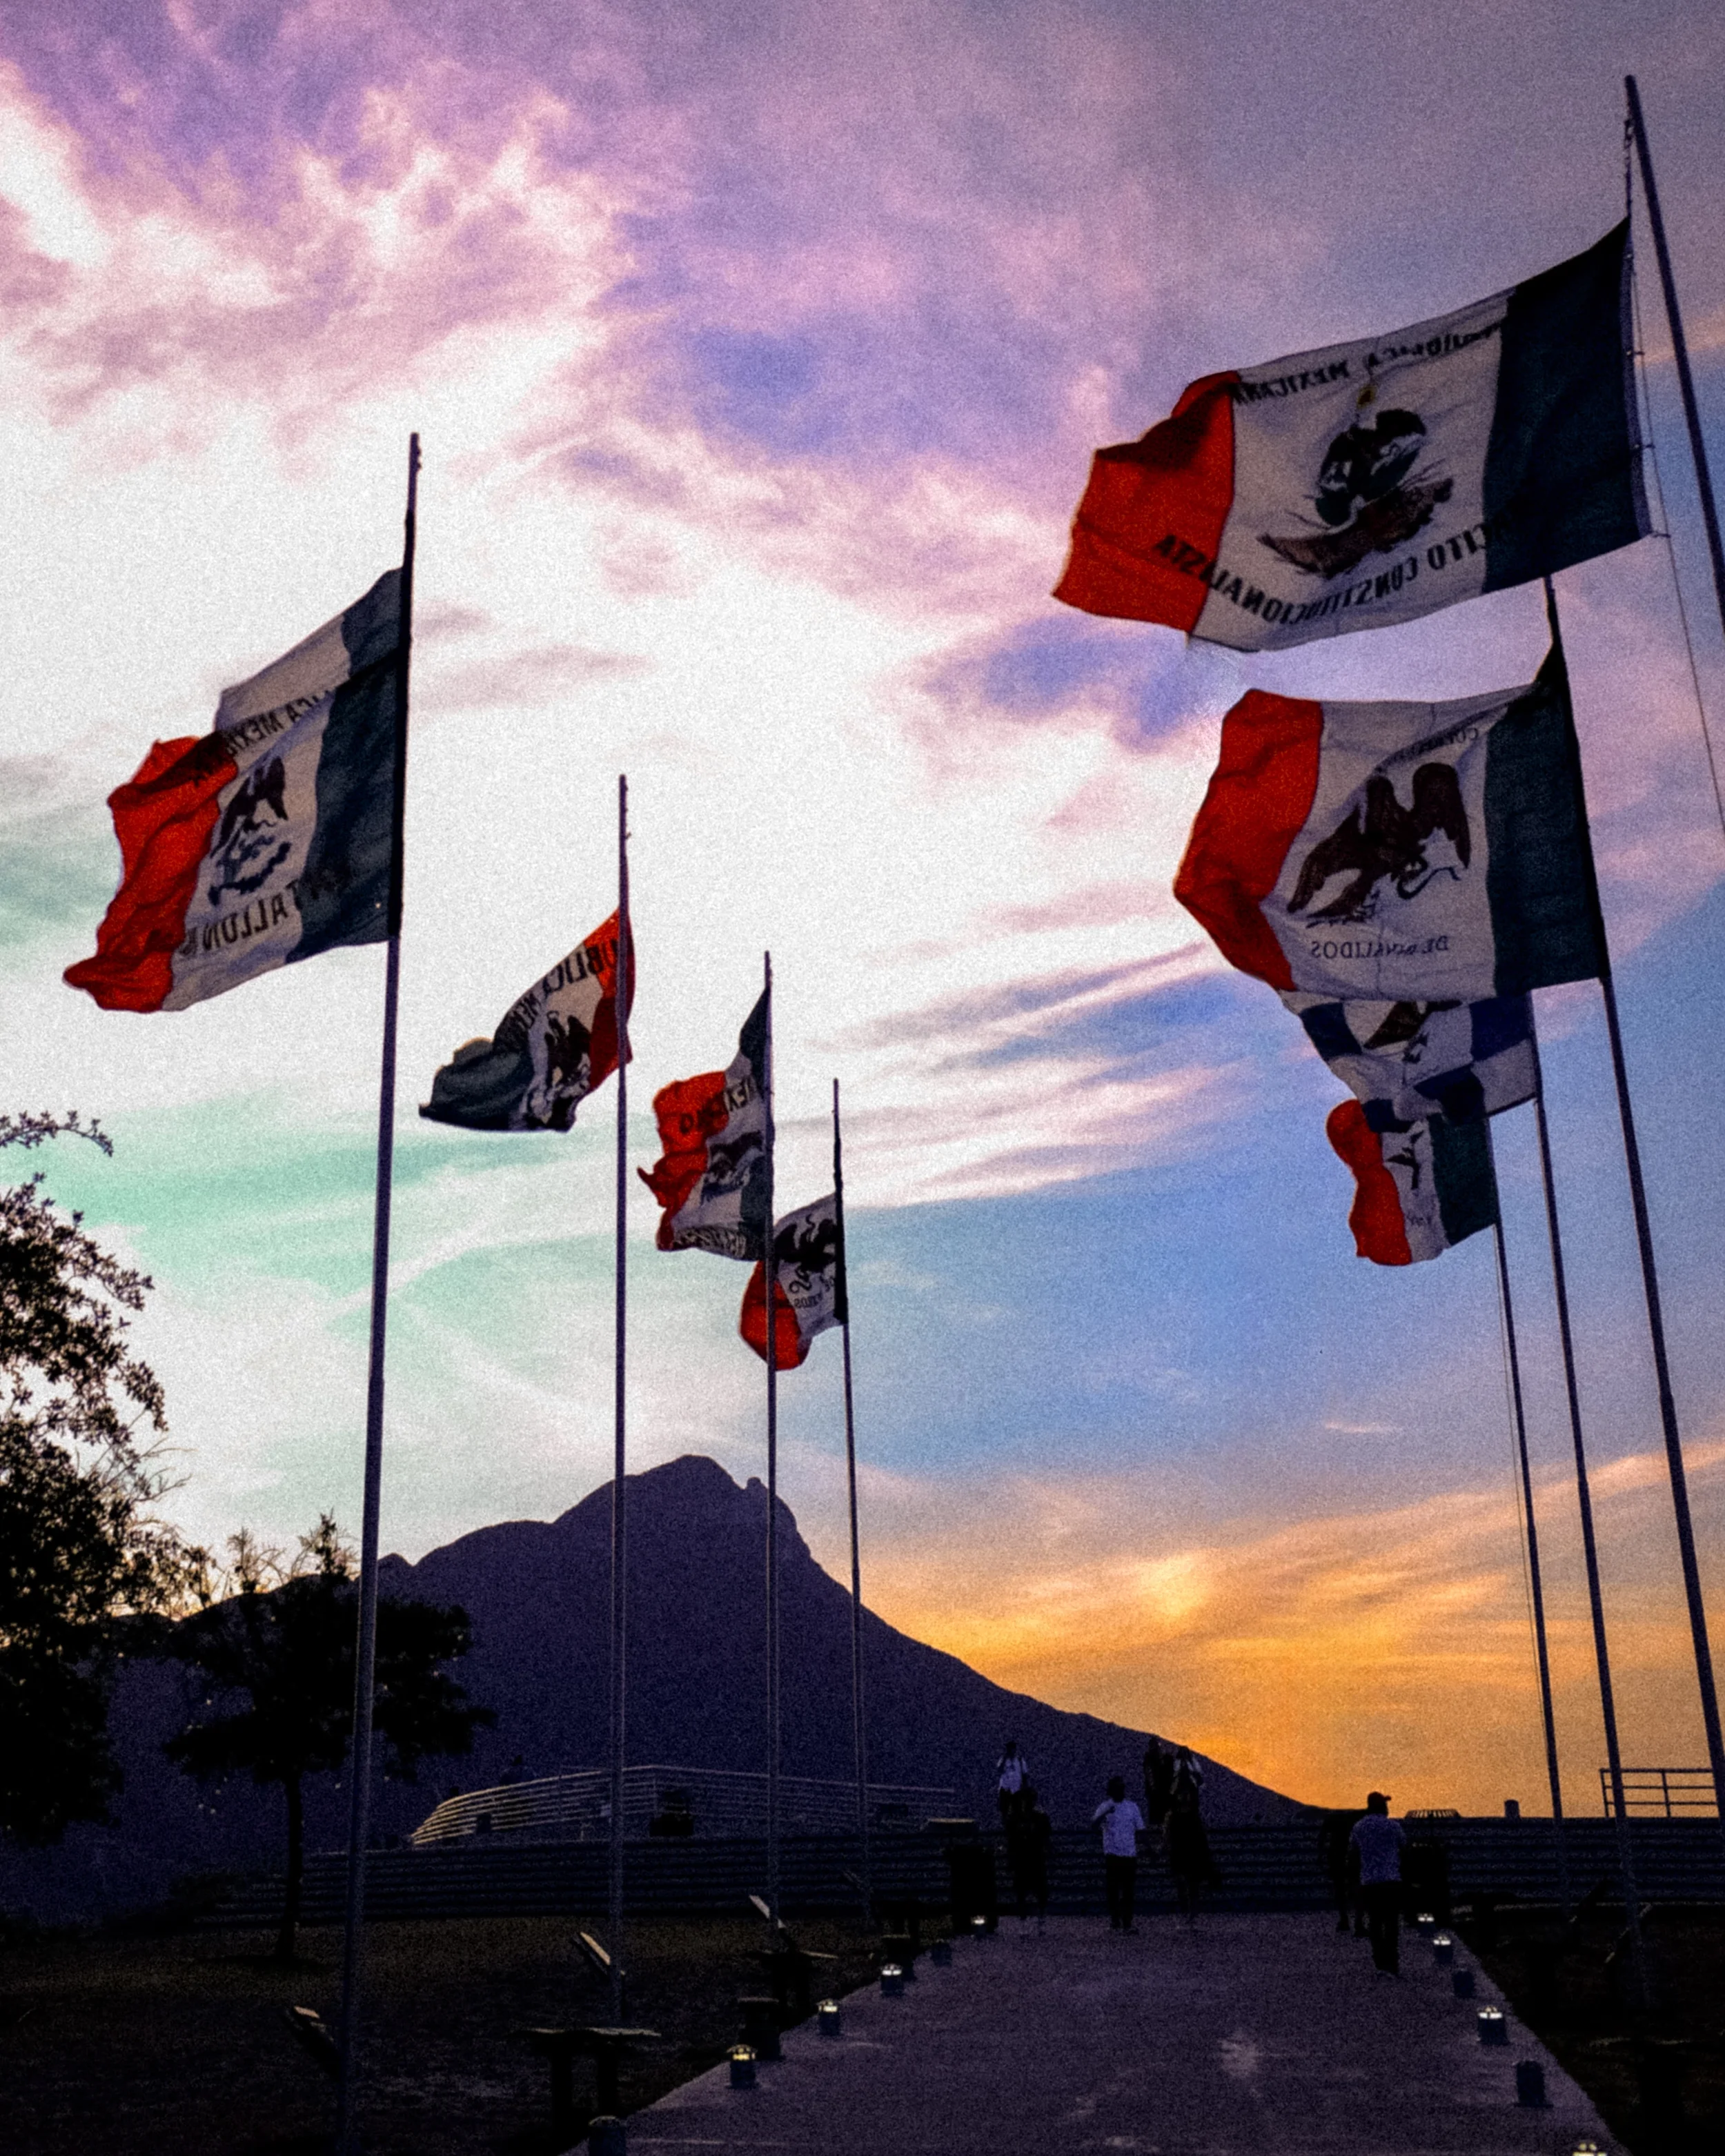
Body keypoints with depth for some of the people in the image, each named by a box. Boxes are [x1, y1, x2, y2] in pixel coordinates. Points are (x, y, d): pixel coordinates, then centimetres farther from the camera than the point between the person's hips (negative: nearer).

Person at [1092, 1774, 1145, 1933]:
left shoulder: (1132, 1807, 8)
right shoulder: (1105, 1806, 0)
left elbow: (1140, 1830, 12)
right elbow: (1093, 1823, -16)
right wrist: (1105, 1812, -32)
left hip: (1130, 1854, 2)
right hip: (1112, 1854, -2)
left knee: (1129, 1890, 2)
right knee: (1113, 1890, 1)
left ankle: (1127, 1923, 9)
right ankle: (1115, 1922, 7)